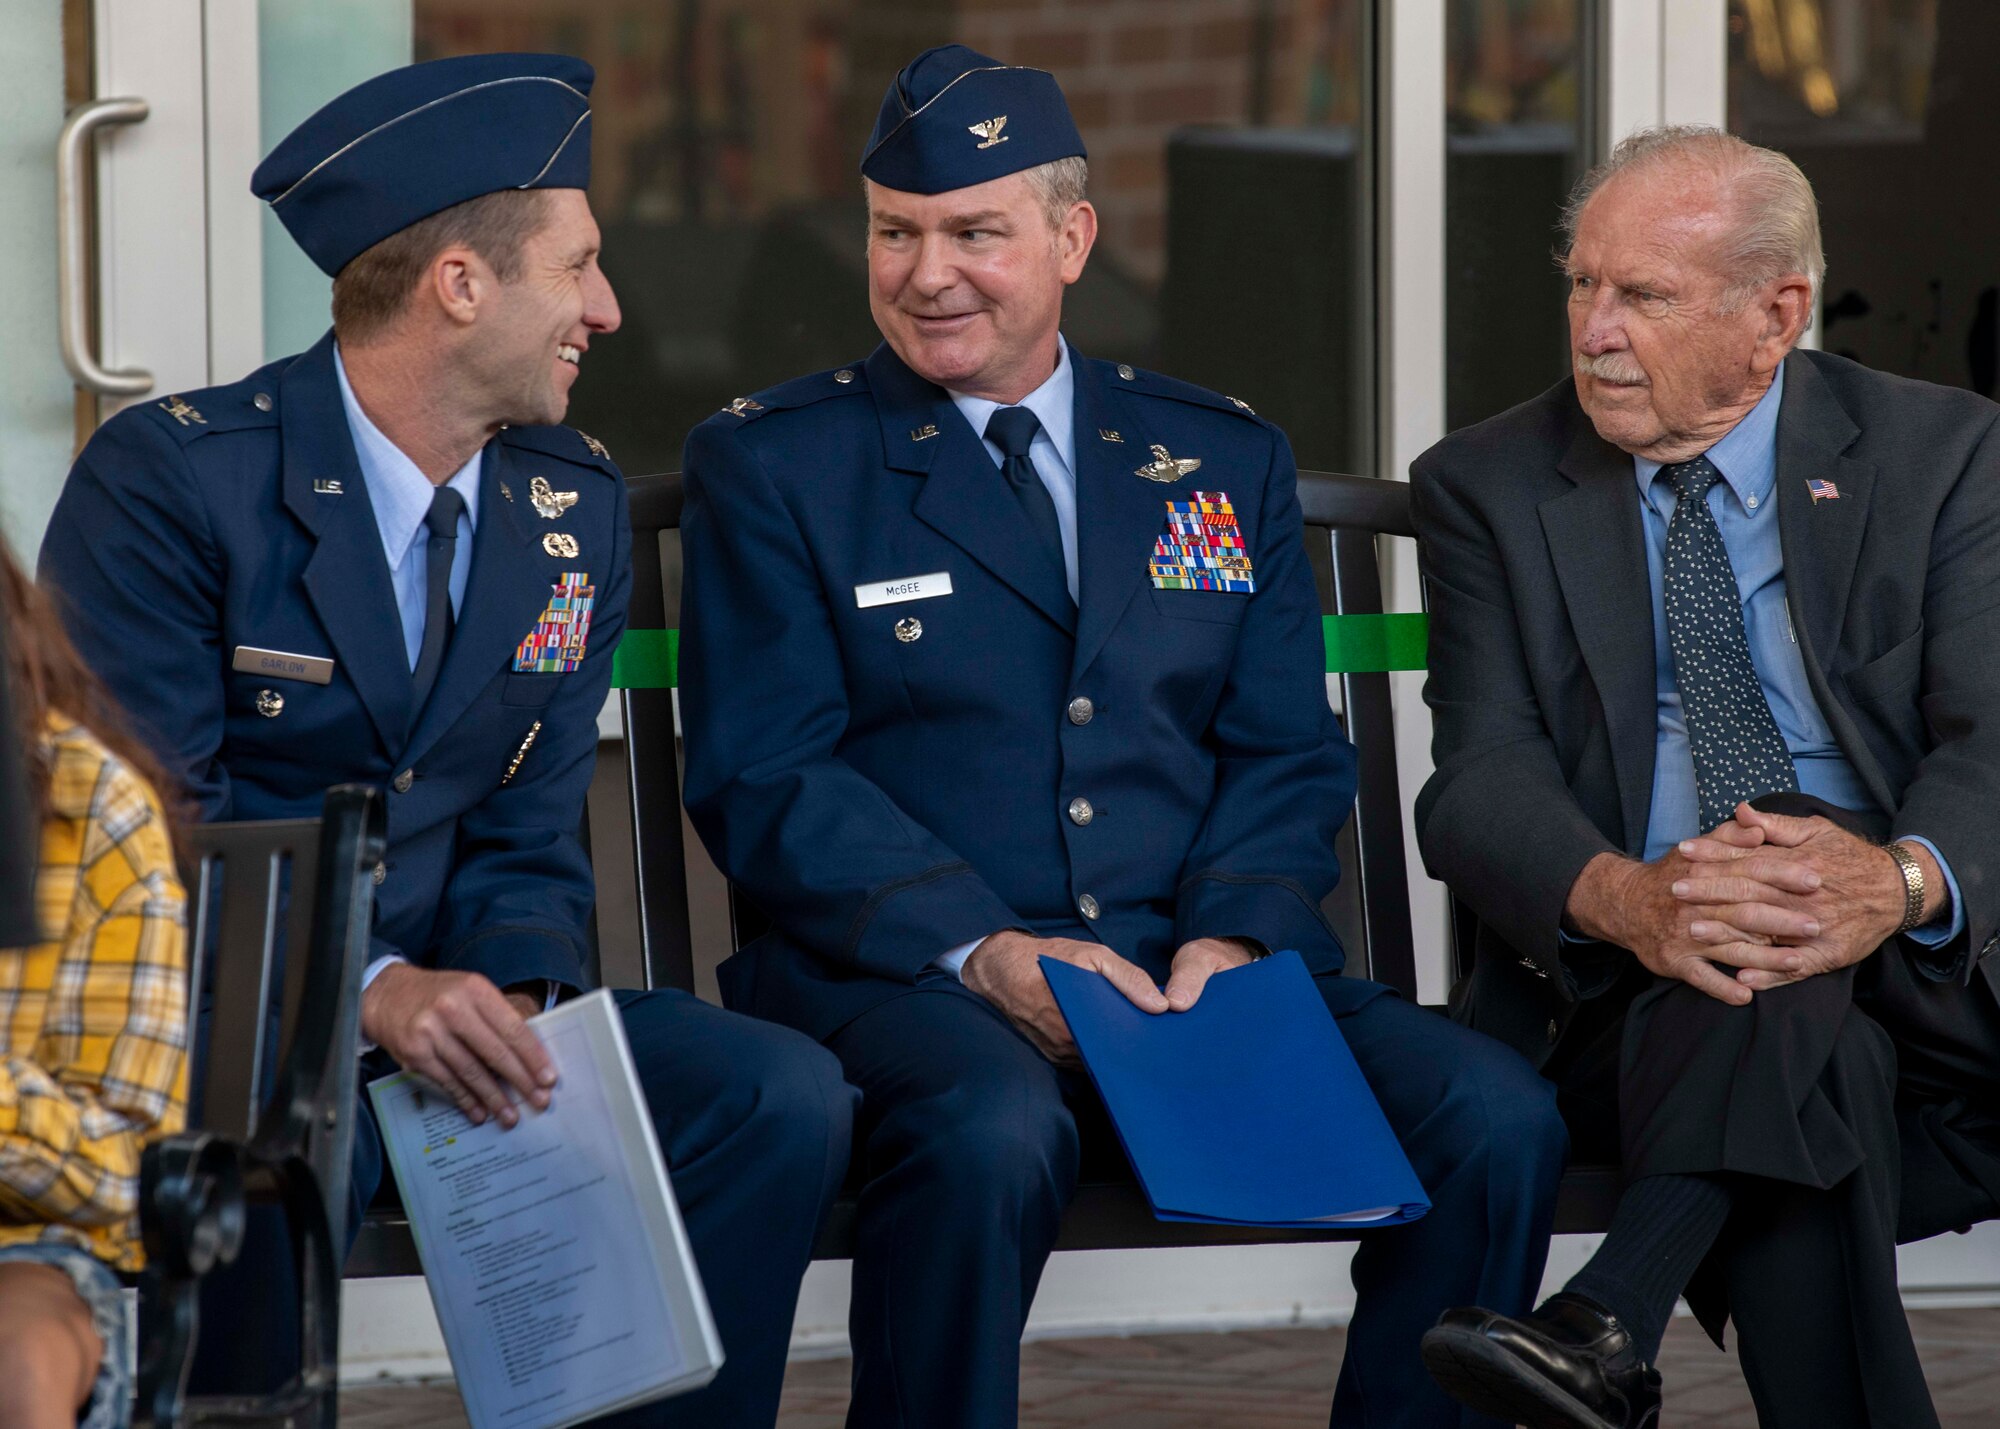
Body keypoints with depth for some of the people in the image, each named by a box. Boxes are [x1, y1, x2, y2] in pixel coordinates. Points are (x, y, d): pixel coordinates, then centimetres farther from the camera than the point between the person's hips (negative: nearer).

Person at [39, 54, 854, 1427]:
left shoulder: (576, 510, 8)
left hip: (438, 1006, 6)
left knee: (780, 1095, -14)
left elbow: (526, 837, 10)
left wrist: (507, 1003, -13)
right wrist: (369, 992, -28)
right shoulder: (170, 479, -12)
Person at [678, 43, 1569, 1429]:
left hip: (1205, 965, 4)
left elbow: (1288, 755, 13)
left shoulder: (1224, 459, 17)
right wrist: (984, 953, -18)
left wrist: (1230, 938, -9)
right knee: (990, 1137, -39)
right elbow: (764, 781, -2)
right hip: (904, 977, -3)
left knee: (1496, 1120, -21)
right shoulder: (769, 465, 6)